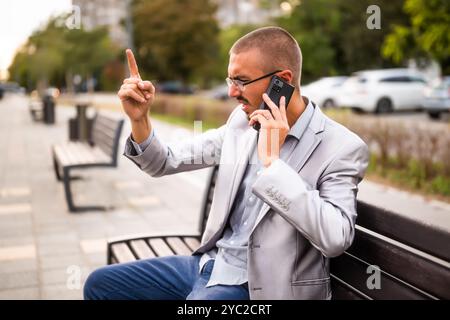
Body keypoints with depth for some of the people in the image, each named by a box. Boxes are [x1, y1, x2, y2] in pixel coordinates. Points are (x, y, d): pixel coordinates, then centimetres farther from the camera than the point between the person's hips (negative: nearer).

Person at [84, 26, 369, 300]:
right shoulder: (243, 120, 2)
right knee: (100, 284, 5)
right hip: (210, 262, 7)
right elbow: (166, 163, 7)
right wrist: (140, 120, -13)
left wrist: (271, 162, -28)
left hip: (257, 285, -6)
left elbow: (336, 239, -29)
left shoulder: (343, 148, -16)